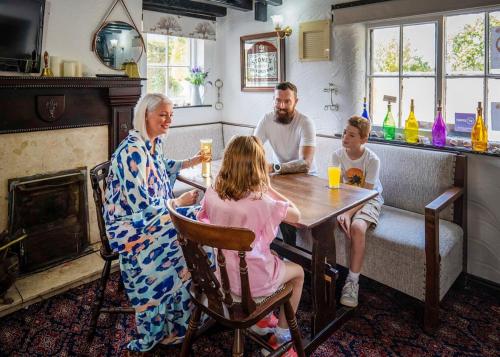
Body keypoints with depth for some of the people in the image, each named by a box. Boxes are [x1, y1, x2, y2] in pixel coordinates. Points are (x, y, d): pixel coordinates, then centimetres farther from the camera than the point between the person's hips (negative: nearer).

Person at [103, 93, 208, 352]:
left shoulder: (153, 143, 5)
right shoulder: (132, 151, -23)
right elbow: (140, 206, -25)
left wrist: (190, 162, 17)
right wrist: (178, 202, -14)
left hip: (152, 215, 9)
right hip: (130, 226, -8)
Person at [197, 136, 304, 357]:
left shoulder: (212, 194, -14)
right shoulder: (262, 203, -28)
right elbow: (296, 216, -13)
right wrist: (268, 189, -9)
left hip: (221, 275, 6)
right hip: (253, 281, -5)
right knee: (298, 272, 24)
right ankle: (282, 334, 36)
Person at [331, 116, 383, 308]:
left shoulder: (372, 160, -18)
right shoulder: (337, 155, -8)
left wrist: (348, 213, -32)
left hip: (369, 200, -3)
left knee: (357, 227, -32)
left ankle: (352, 281, -16)